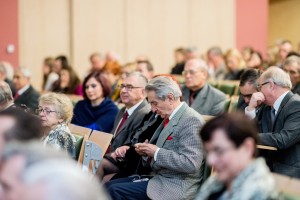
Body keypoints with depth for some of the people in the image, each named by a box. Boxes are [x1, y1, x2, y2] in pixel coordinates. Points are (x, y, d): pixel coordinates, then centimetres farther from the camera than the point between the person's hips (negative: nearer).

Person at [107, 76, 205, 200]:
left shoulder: (191, 120, -17)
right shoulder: (170, 118, 12)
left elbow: (190, 163, -25)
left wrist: (156, 152, -19)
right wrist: (147, 151, 2)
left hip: (175, 187, -9)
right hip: (159, 176, 9)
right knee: (110, 185, 6)